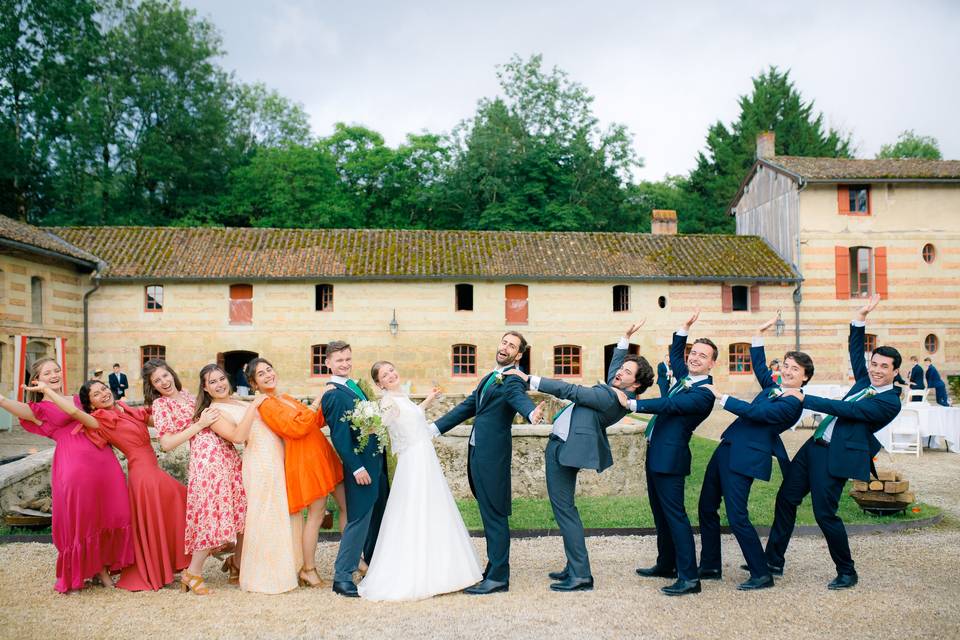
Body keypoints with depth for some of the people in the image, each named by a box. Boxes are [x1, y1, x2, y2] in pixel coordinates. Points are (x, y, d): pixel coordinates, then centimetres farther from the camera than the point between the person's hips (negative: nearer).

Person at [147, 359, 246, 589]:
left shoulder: (186, 394, 20)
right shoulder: (160, 404, 1)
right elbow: (167, 444, -8)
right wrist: (199, 425, -12)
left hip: (229, 455, 7)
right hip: (206, 458, -7)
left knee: (243, 510, 7)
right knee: (211, 513, -9)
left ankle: (238, 564, 23)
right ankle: (193, 573, 7)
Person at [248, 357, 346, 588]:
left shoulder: (287, 398, 16)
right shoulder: (266, 405, -10)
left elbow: (316, 421, 18)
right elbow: (297, 428, -19)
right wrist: (318, 402, -16)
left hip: (322, 454, 8)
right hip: (305, 460, -8)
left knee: (348, 504, 8)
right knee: (316, 514, -3)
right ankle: (308, 570, 12)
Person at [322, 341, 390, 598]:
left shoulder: (355, 387, 13)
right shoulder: (333, 395, -14)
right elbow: (339, 435, -19)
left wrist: (381, 459, 16)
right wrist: (357, 468, -21)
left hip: (377, 462, 9)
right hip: (360, 465, -9)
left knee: (378, 517, 19)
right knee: (359, 519, -7)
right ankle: (342, 577, 2)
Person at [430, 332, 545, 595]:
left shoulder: (513, 380, -9)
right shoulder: (490, 378, 19)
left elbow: (519, 398, -30)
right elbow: (468, 406, 23)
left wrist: (532, 413, -53)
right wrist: (435, 428, 23)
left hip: (492, 455, -9)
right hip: (478, 452, 9)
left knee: (494, 515, -3)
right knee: (489, 513, 16)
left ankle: (498, 578, 4)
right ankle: (494, 569, 27)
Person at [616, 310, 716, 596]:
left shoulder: (703, 394, -16)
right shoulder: (685, 377, 11)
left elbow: (668, 405, -25)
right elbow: (675, 355, 30)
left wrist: (631, 404, -24)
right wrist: (685, 328, 19)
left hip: (670, 457, -10)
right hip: (657, 454, 10)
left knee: (674, 514, -9)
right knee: (661, 512, 17)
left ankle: (689, 577, -6)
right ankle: (666, 564, 29)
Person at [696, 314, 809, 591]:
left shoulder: (793, 403, -13)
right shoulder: (773, 386, 13)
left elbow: (755, 412, -21)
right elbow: (759, 365, 29)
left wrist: (721, 396, -16)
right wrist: (760, 333, 21)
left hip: (744, 457, -9)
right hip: (726, 450, 9)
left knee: (737, 517, -10)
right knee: (706, 508, 13)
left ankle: (762, 574, 5)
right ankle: (710, 567, 25)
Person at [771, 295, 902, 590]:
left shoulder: (890, 401, -12)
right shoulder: (865, 381, 12)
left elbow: (846, 409, -20)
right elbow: (855, 349, 22)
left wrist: (804, 399, -20)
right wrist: (861, 316, 12)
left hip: (836, 456, -9)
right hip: (814, 447, 9)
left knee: (824, 513, -8)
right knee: (785, 500, 9)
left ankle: (847, 573, 13)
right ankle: (773, 561, 19)